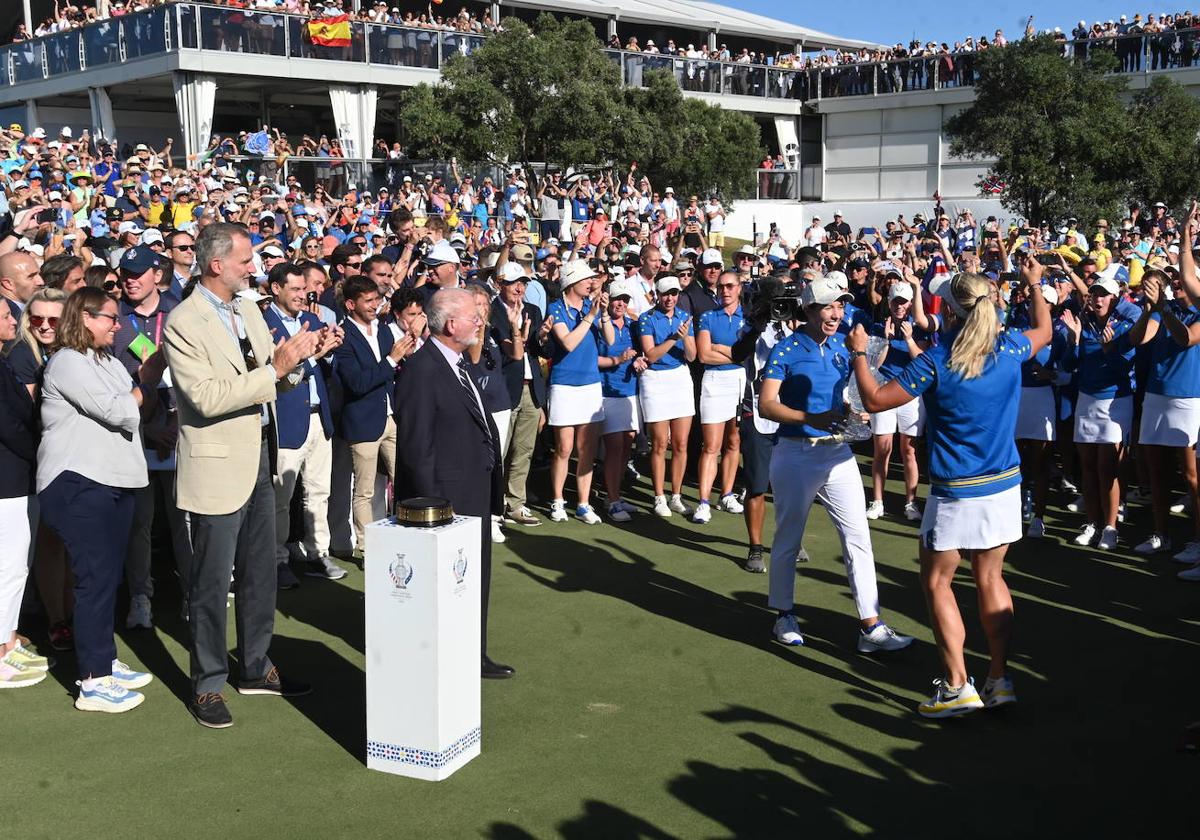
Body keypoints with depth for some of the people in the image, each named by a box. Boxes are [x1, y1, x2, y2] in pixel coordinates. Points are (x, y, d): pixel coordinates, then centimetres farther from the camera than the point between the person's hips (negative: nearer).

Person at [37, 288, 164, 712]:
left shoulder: (107, 361, 16)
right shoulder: (67, 363, -11)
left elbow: (134, 414, 15)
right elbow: (118, 412, -16)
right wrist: (149, 379, -3)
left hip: (114, 480, 9)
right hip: (78, 484, -9)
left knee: (109, 577, 14)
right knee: (95, 578, -7)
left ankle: (106, 662, 24)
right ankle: (92, 683, -1)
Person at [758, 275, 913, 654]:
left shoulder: (843, 346, 7)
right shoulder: (786, 350, -9)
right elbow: (767, 405, -16)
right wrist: (810, 418, -29)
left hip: (838, 452, 5)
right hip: (795, 454, -5)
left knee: (858, 537, 0)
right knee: (788, 538, 9)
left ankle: (870, 626, 4)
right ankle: (784, 615, 26)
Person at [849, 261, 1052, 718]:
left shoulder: (936, 362, -16)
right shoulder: (1009, 349, -3)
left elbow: (875, 400, -11)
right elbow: (1043, 332, 22)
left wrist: (858, 354, 2)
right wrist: (1034, 286, 35)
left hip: (957, 492, -5)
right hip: (1004, 488, 5)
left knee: (936, 582, 8)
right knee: (991, 579, 15)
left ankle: (957, 685, 3)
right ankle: (999, 679, 18)